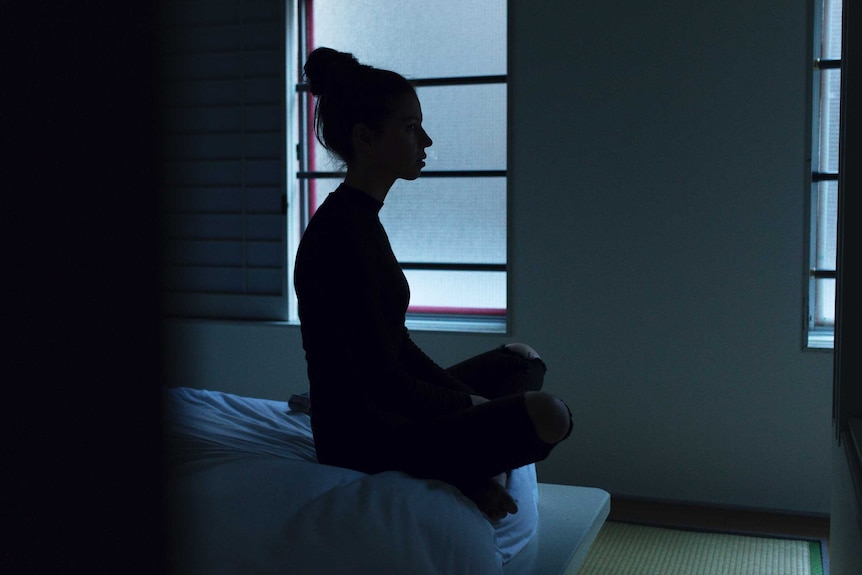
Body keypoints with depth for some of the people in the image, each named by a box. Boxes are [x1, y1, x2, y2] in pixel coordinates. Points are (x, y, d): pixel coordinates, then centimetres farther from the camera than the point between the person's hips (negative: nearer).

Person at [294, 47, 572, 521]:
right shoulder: (341, 234, -22)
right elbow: (384, 381, -22)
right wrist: (474, 406, -8)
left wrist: (470, 400, 6)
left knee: (522, 359, 22)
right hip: (363, 440, -10)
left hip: (382, 413, 10)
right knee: (547, 414, -24)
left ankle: (473, 471, 5)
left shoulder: (359, 218, 9)